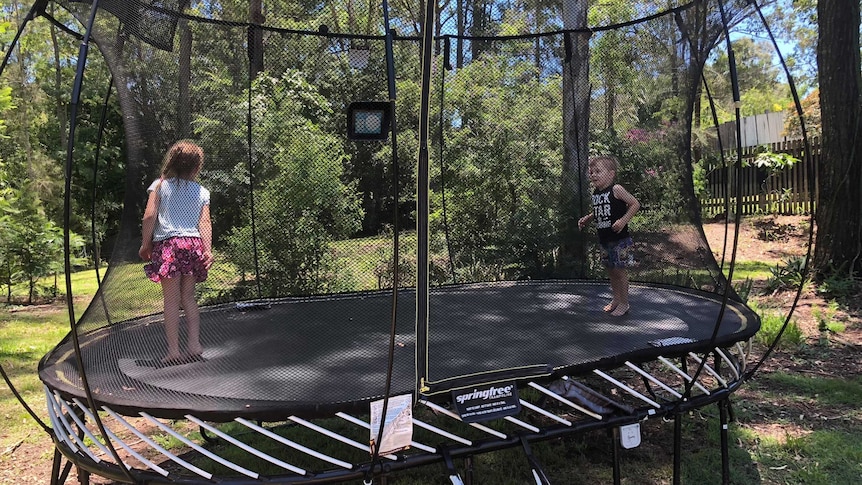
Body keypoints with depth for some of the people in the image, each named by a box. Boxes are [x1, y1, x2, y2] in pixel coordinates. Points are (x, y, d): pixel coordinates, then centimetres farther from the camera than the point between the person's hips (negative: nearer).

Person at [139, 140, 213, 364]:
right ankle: (194, 345, 9)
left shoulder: (159, 185, 4)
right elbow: (205, 222, 0)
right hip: (193, 245, 3)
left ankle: (174, 351, 0)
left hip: (167, 245, -2)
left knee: (171, 300, -1)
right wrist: (208, 250, -4)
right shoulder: (202, 192, 8)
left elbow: (149, 216, -2)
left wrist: (145, 244, 5)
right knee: (188, 297, 12)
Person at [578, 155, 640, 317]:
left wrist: (623, 221, -23)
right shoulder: (596, 193, 6)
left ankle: (624, 303, 14)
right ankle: (616, 299, 32)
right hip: (604, 239, 7)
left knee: (620, 270, 1)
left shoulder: (616, 189, -16)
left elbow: (635, 203, -16)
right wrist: (587, 218, 6)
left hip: (619, 238, -7)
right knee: (610, 270, 16)